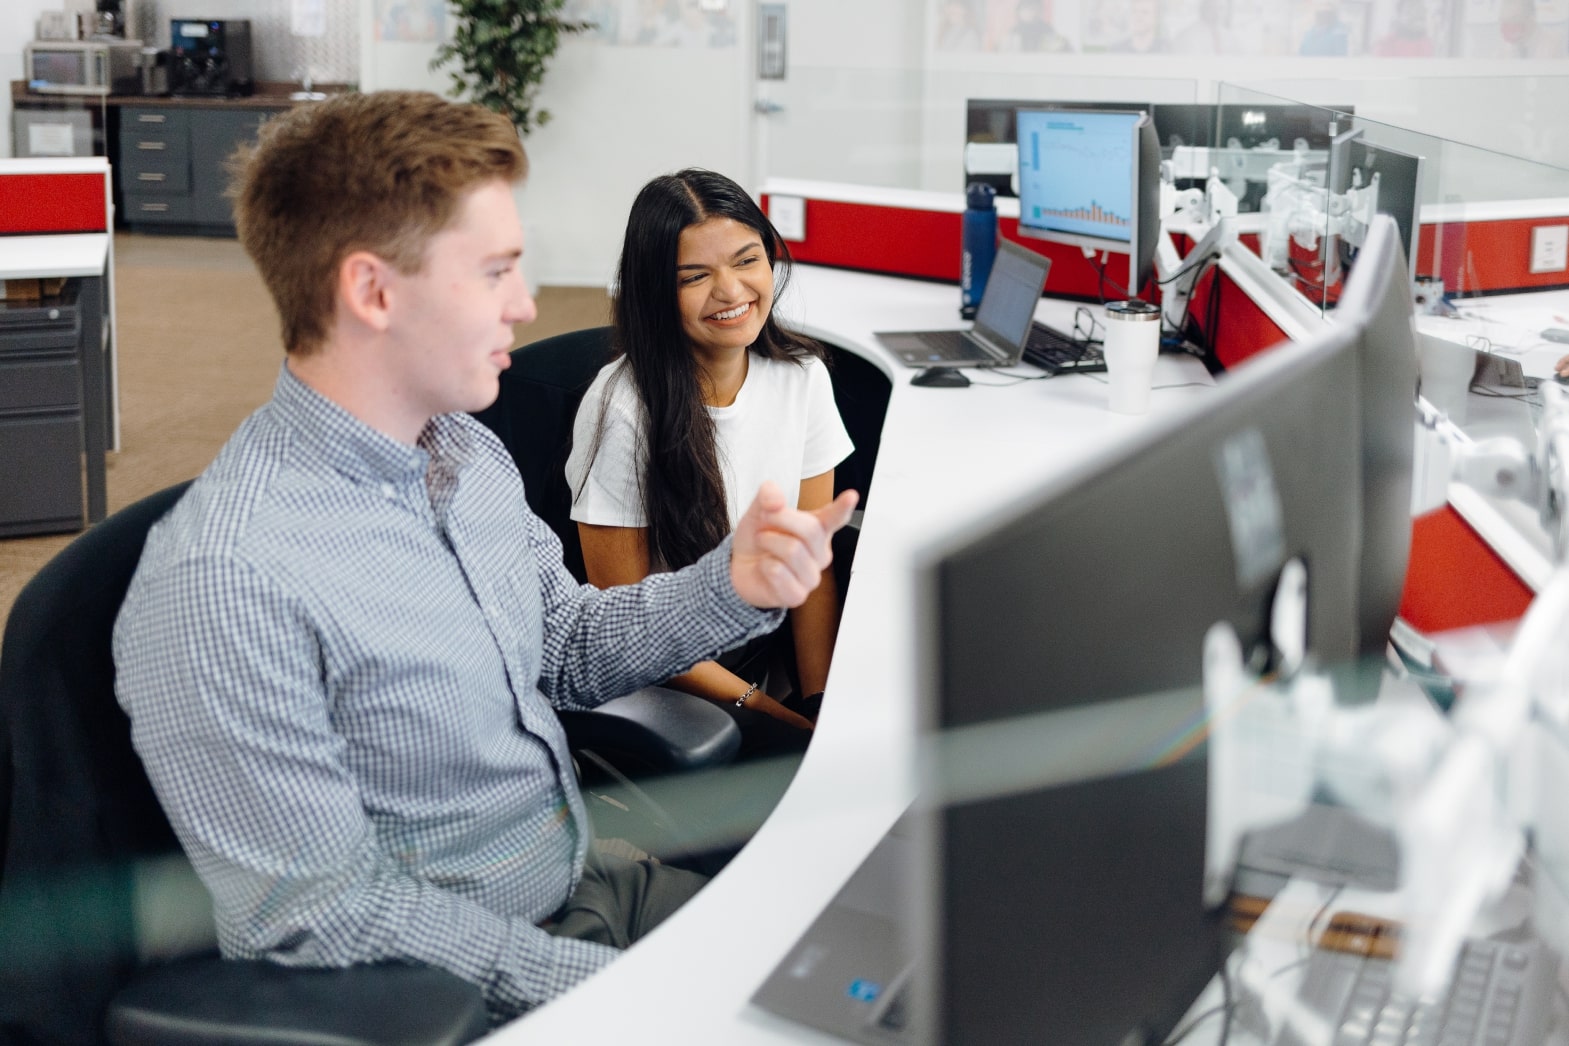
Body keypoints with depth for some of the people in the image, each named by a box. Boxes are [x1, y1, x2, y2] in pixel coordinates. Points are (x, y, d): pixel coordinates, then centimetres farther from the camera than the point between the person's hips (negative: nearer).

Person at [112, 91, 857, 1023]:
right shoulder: (224, 583, -26)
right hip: (462, 996, -8)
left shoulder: (470, 453, 2)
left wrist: (732, 586, -2)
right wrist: (615, 986, -21)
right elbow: (324, 912, -23)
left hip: (589, 890, 8)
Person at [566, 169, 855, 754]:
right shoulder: (623, 410, -18)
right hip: (664, 679, -6)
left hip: (773, 641, 6)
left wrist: (822, 702, -9)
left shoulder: (802, 376, -1)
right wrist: (759, 705, -17)